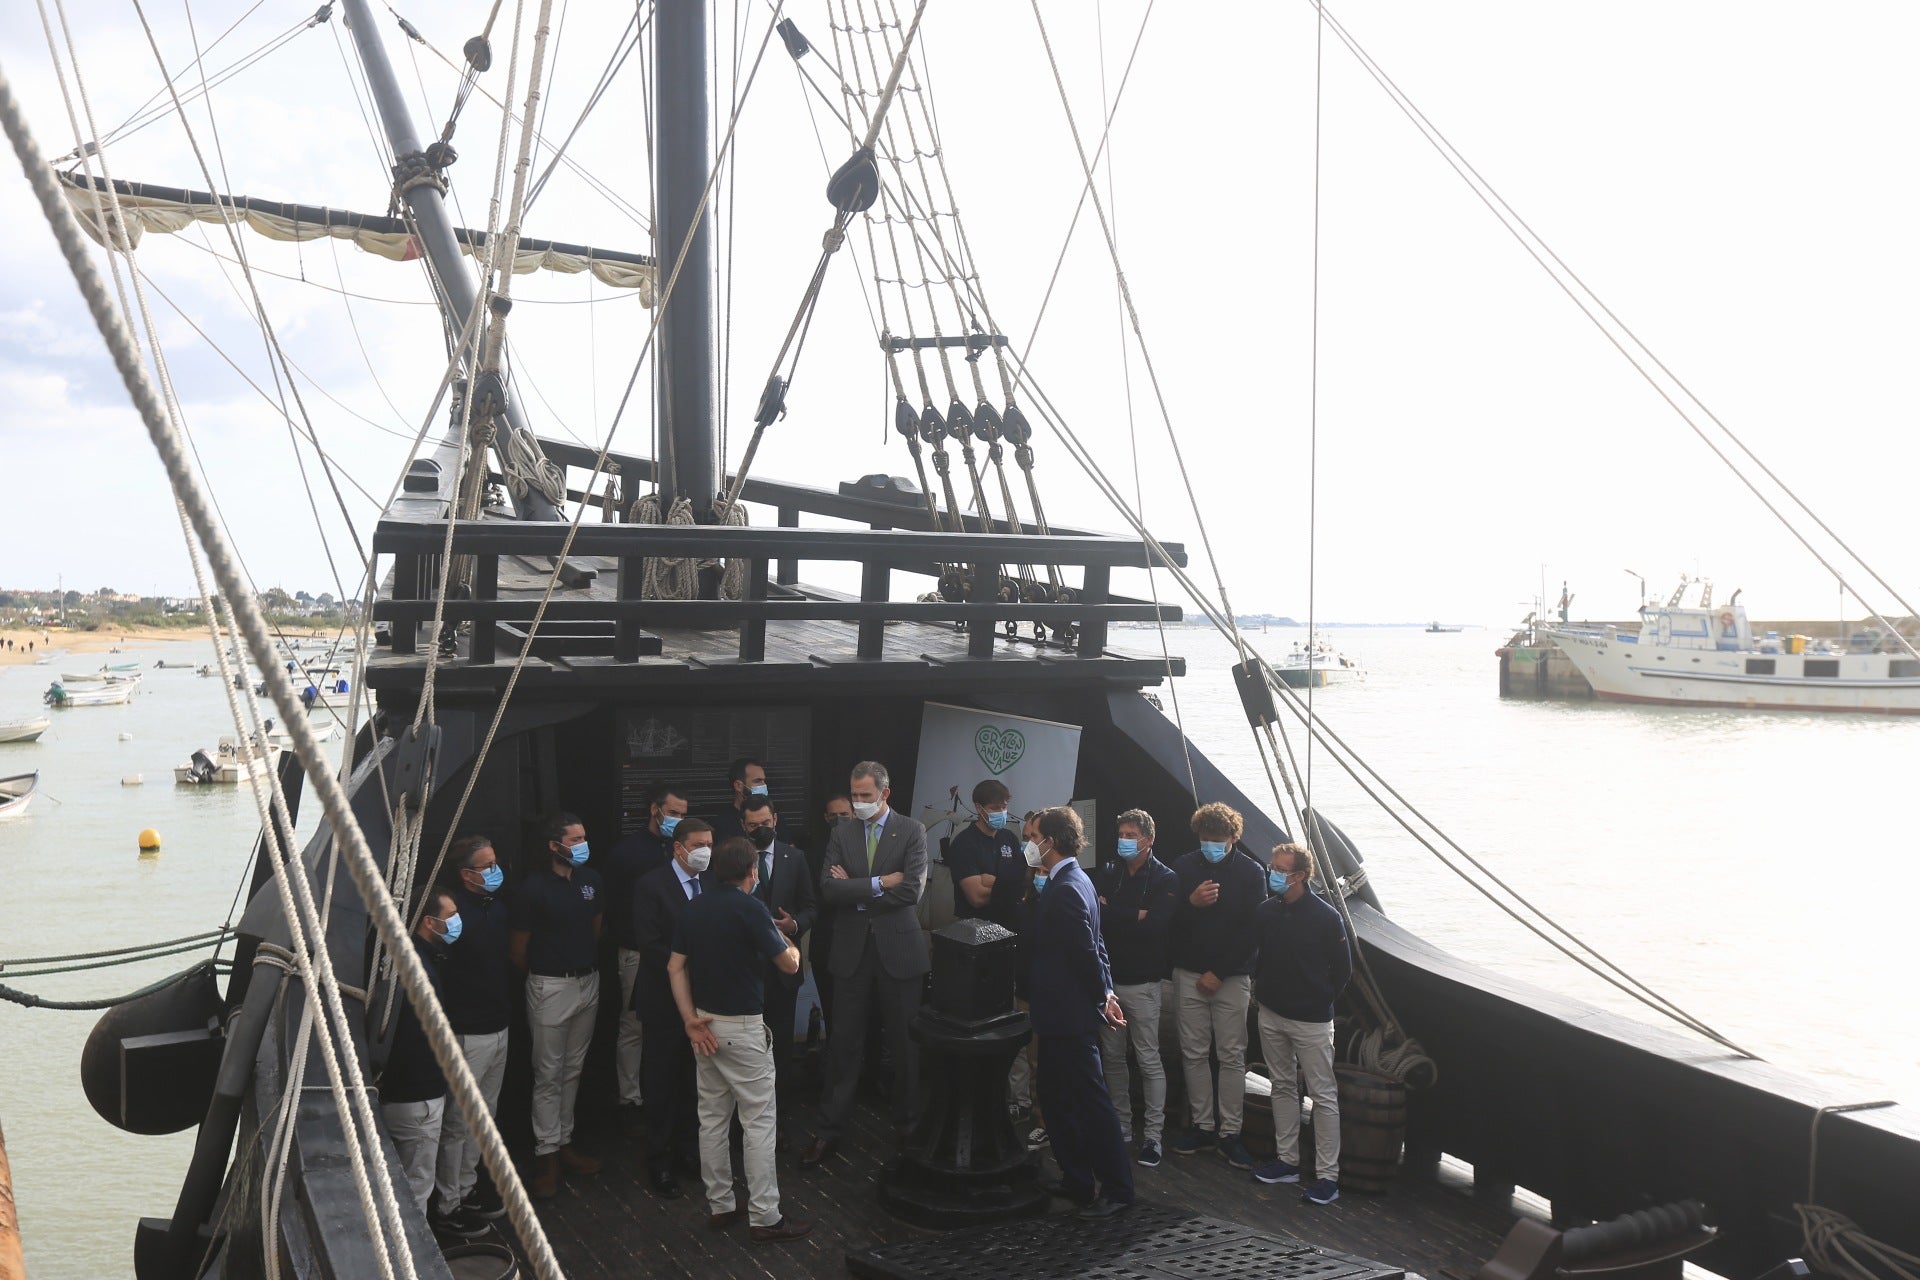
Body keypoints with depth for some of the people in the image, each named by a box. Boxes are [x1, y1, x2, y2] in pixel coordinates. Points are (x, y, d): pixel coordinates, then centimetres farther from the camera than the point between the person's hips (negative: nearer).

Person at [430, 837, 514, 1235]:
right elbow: (435, 972, -23)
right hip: (468, 1034, -9)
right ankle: (446, 1208, 16)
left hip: (499, 1027, 9)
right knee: (458, 1121, 3)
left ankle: (466, 1191, 34)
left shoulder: (498, 902, 6)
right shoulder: (455, 910, -22)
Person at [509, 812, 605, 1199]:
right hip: (551, 988, -5)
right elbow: (518, 948, -6)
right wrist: (541, 975, 5)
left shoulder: (592, 880, 0)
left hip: (588, 982, 6)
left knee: (573, 1070, 16)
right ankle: (546, 1155, 11)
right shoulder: (534, 888, -15)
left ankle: (564, 1142, 27)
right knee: (548, 1074, 2)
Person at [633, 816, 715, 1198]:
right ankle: (659, 1159, 19)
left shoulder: (711, 883, 4)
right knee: (661, 1081, 6)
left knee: (693, 1078, 14)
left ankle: (687, 1147, 28)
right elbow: (650, 945, -17)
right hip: (665, 999, -4)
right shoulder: (651, 886, -11)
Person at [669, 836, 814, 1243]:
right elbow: (790, 964, -10)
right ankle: (765, 1218, 5)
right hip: (742, 1027, -7)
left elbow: (676, 967, 3)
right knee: (759, 1120, 1)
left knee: (713, 1117, 14)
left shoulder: (692, 909, 4)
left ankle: (720, 1206, 23)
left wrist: (691, 1020, 0)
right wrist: (787, 940, 11)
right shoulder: (750, 908, -17)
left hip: (705, 1024, 7)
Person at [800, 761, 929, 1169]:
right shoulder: (841, 833, 6)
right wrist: (878, 884, -14)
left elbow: (911, 891, -14)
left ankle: (907, 1122, 27)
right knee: (843, 1043, 5)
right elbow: (829, 890, -6)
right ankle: (829, 1130, 15)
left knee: (905, 1043, 8)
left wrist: (854, 892, -8)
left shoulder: (911, 832, -2)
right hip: (852, 951, 2)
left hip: (899, 949, -2)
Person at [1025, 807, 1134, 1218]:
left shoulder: (1066, 889, -22)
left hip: (1069, 1015, -10)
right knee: (1057, 1099, 17)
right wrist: (1105, 990, 10)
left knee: (1091, 1101, 0)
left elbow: (1086, 949, -22)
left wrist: (1102, 996, -10)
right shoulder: (1071, 881, 10)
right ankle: (1077, 1182, 27)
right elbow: (1090, 946, 14)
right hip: (1061, 1013, 10)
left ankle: (1117, 1189, 11)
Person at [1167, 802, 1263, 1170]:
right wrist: (1191, 903, -19)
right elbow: (1168, 917, 1)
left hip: (1231, 976, -2)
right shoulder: (1184, 867, 2)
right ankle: (1203, 1127, 18)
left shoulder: (1250, 872, -4)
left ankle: (1230, 1132, 10)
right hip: (1188, 973, 2)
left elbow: (1251, 930, -6)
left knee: (1232, 1056, 1)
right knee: (1193, 1053, 7)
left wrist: (1219, 973, -9)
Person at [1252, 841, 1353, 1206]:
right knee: (1283, 1087, 15)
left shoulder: (1326, 916, -14)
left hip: (1311, 1020, -5)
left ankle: (1327, 1176, 3)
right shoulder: (1266, 912, 0)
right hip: (1271, 1014, 6)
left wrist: (1320, 999, 0)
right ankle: (1287, 1161, 27)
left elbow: (1343, 969, -4)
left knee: (1323, 1095, -1)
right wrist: (1262, 988, 9)